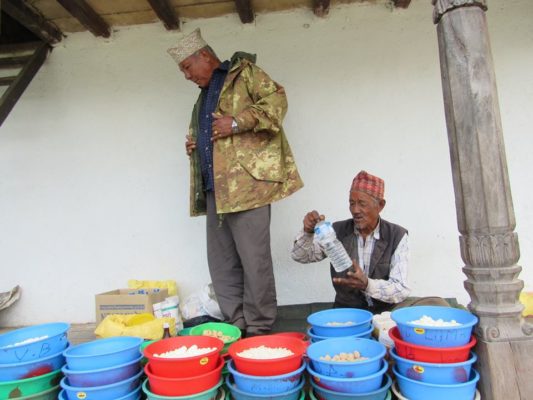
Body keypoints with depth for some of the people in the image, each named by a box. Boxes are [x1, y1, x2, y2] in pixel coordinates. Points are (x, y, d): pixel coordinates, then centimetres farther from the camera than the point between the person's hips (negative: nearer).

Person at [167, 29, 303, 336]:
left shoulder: (245, 72, 5)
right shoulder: (205, 93, 28)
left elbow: (277, 100, -8)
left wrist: (238, 122, -16)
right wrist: (194, 145, 16)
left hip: (246, 182, -8)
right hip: (214, 188, 9)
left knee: (254, 258, -6)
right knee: (221, 263, 8)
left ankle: (259, 329, 7)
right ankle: (236, 325, 18)